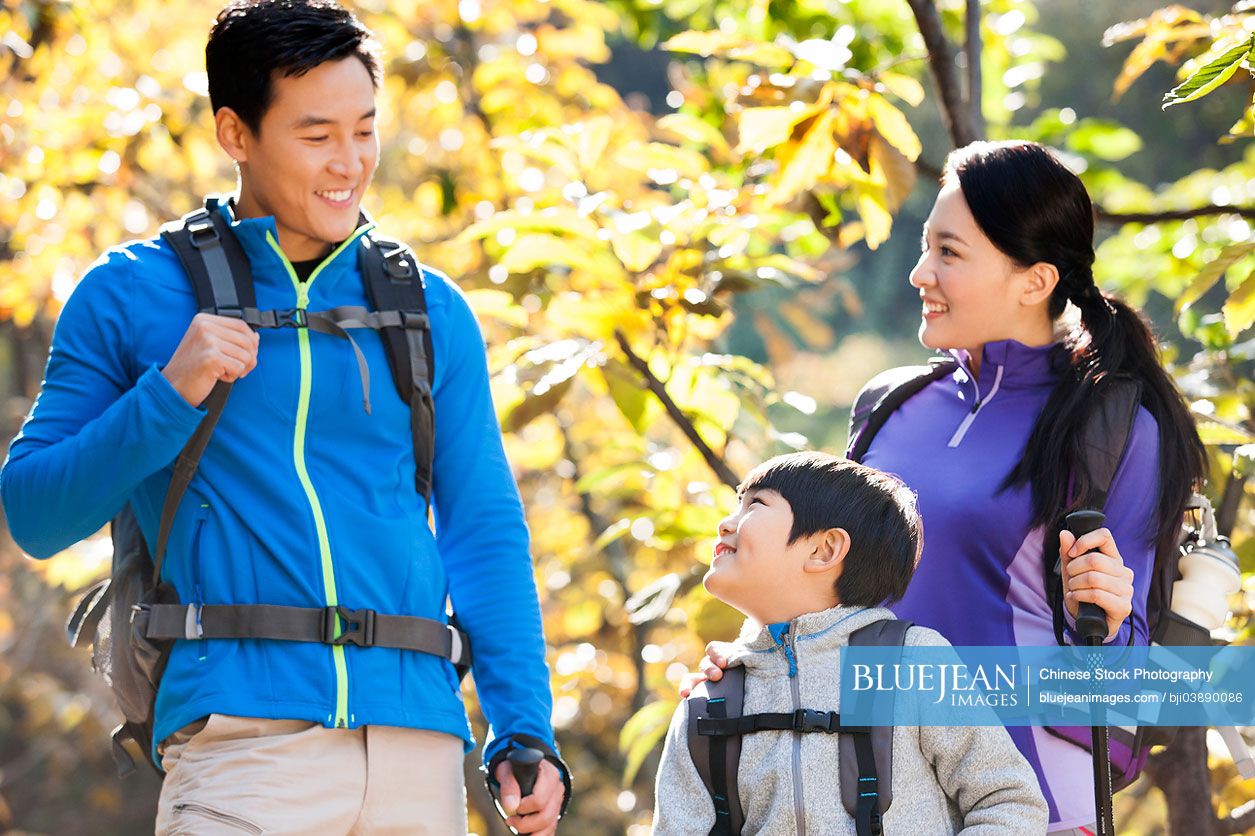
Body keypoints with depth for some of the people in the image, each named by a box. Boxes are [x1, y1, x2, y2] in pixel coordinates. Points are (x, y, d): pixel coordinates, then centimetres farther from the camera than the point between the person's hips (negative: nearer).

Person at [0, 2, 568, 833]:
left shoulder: (430, 312, 15)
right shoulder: (132, 296, 7)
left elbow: (485, 534, 16)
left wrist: (525, 734, 6)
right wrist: (170, 395, -10)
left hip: (420, 757, 3)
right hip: (241, 736, -3)